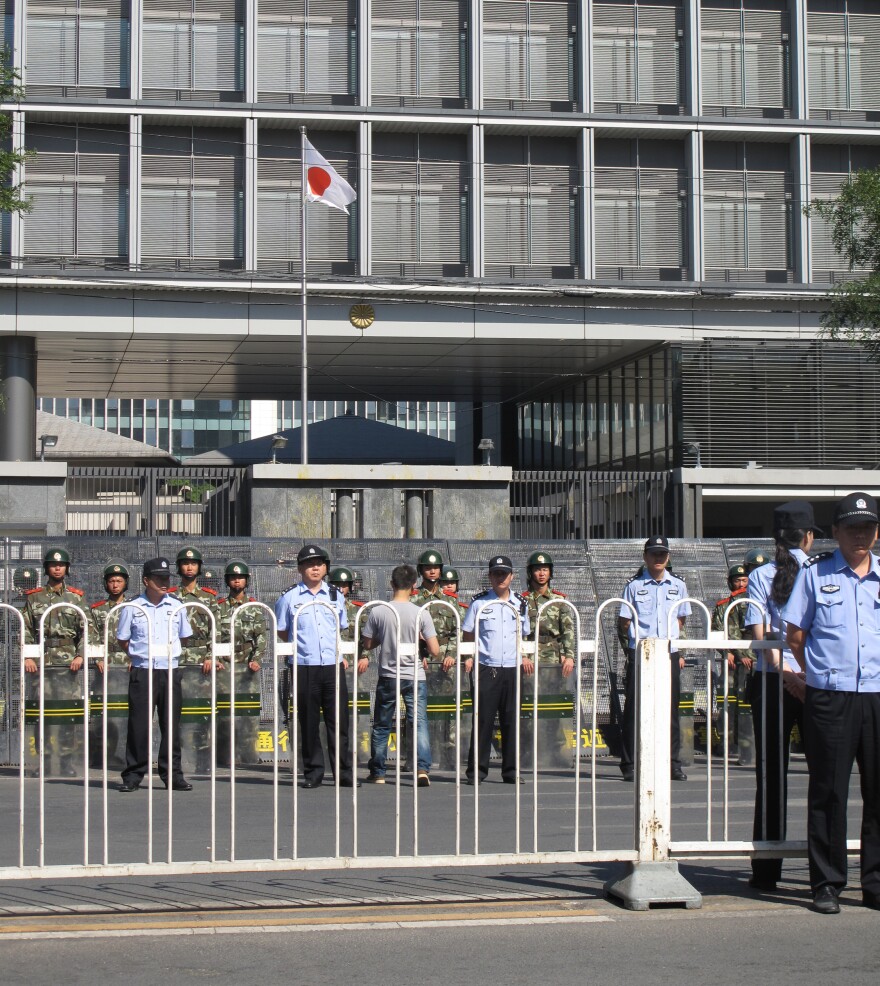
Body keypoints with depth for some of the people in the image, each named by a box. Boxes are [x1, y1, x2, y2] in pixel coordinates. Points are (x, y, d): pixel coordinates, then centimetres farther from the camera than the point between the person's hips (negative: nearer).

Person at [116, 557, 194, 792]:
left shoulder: (176, 607, 6)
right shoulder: (132, 608, 0)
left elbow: (184, 636, 19)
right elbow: (123, 640, 10)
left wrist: (171, 653, 12)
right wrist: (140, 654, 7)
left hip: (170, 671, 2)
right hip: (142, 673, -2)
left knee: (171, 724, 4)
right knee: (139, 725, -1)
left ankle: (172, 775, 11)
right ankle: (133, 775, 5)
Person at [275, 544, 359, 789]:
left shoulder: (335, 596, 12)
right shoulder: (290, 598, 2)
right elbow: (282, 632, 10)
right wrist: (302, 647, 6)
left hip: (333, 667, 2)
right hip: (304, 668, -2)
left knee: (339, 721, 1)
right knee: (309, 724, 2)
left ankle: (344, 773, 6)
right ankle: (312, 774, 9)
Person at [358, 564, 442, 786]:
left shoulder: (377, 612, -7)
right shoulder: (421, 613, -9)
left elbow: (367, 645, 3)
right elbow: (435, 651, -9)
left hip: (387, 677, 1)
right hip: (415, 677, -1)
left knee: (381, 726, 14)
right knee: (420, 724, 0)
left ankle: (377, 774, 21)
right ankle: (423, 769, -16)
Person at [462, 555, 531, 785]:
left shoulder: (520, 604, 11)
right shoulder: (479, 602, 2)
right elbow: (467, 635, 5)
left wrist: (525, 657, 7)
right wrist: (468, 658, -7)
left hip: (512, 669, 3)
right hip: (485, 669, -3)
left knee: (511, 721, 5)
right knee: (483, 721, -2)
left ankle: (511, 771, 12)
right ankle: (476, 771, 4)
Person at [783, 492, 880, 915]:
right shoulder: (814, 573, 4)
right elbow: (795, 634, 8)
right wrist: (819, 672, 8)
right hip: (829, 700, -2)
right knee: (828, 793, 2)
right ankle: (826, 884, 9)